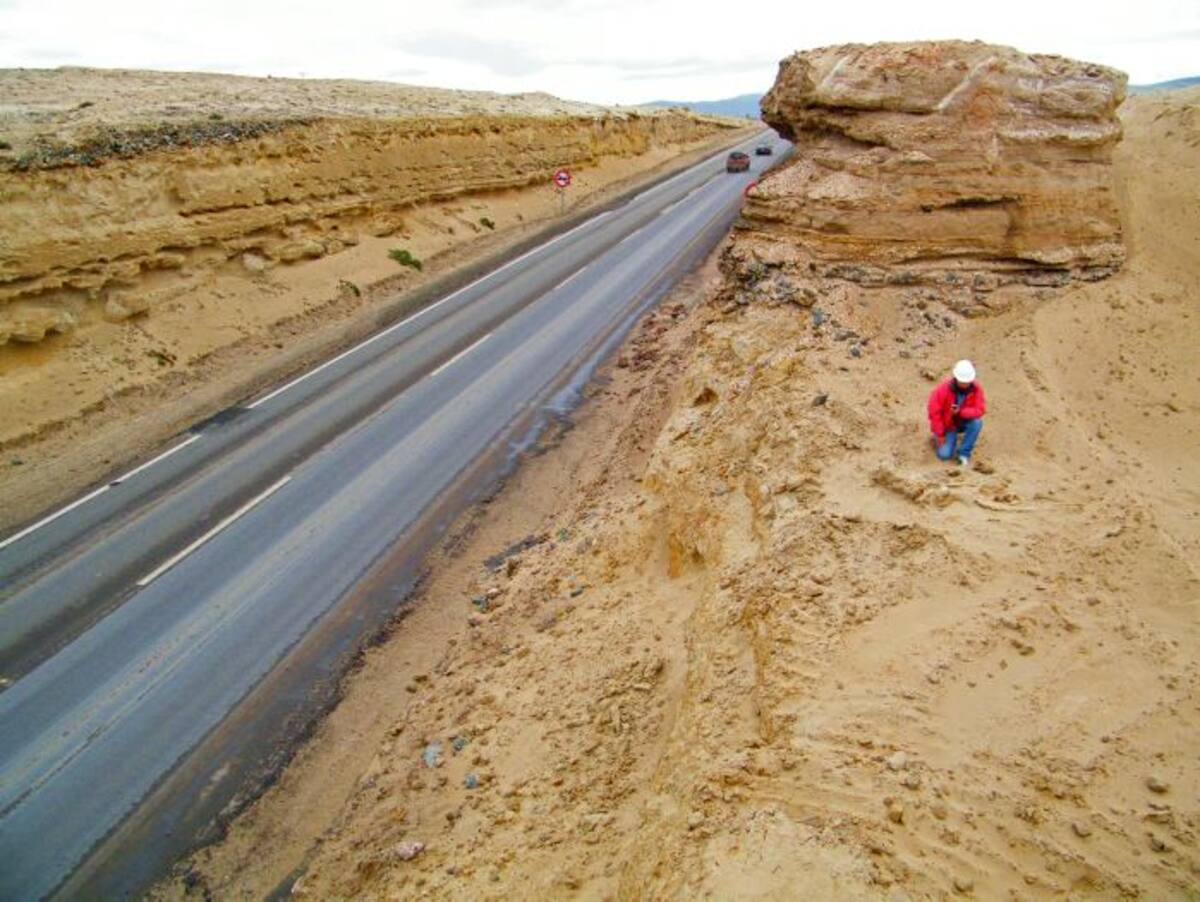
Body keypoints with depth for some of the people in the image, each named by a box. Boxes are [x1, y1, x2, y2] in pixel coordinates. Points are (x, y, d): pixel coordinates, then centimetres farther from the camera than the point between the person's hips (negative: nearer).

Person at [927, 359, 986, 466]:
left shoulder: (976, 388, -18)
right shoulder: (944, 389, -25)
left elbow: (980, 410, -24)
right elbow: (934, 411, -20)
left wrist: (961, 411, -39)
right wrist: (940, 434, -17)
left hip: (965, 422, 2)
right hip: (948, 425, -2)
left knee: (977, 422, -32)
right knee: (945, 455, -18)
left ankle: (964, 453, -13)